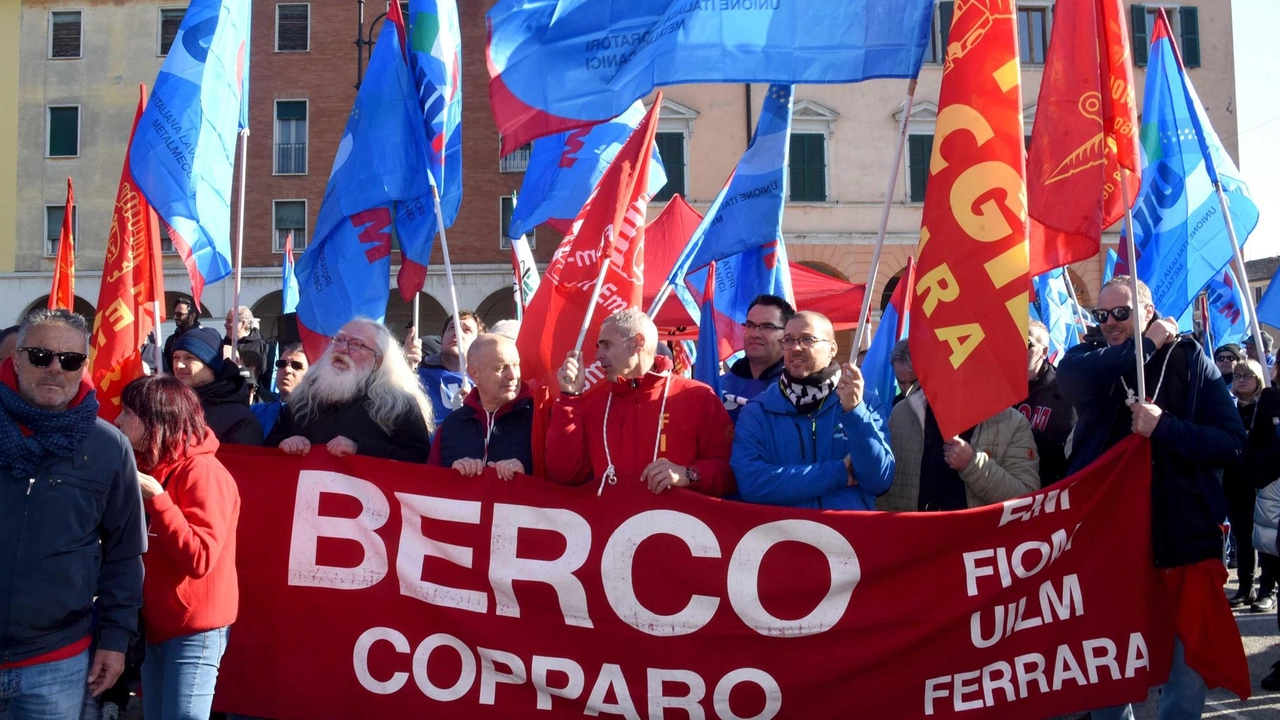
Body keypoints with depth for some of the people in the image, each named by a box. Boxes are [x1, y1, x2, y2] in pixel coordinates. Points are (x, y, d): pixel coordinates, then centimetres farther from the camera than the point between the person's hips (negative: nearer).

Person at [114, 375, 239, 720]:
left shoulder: (202, 472, -17)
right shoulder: (145, 466, 10)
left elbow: (199, 559, -25)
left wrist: (156, 497, -25)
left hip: (195, 628, -8)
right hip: (156, 623, 9)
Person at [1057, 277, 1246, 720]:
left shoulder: (1191, 360, 2)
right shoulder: (1091, 355, 4)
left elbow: (1231, 442, -6)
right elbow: (1070, 377, -22)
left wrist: (1164, 427, -20)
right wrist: (1147, 344, -14)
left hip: (1183, 533, -1)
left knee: (1187, 660, 7)